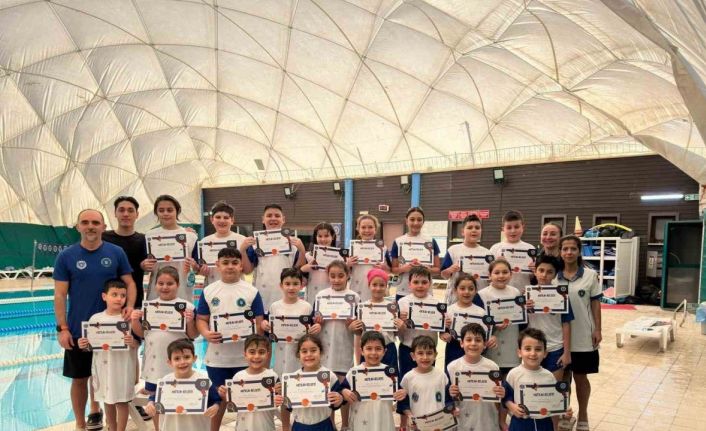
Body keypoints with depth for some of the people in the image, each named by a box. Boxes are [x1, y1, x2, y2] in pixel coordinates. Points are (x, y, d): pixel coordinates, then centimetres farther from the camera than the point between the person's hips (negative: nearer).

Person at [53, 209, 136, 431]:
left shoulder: (116, 252, -4)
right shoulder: (66, 256, -5)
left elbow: (129, 283, 0)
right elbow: (60, 295, -5)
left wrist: (130, 305, -18)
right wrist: (62, 328, -9)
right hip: (78, 329, 0)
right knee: (79, 378, 10)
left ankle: (95, 412, 37)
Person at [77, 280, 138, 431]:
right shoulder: (95, 319, -2)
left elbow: (136, 345, -6)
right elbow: (90, 345, 6)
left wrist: (132, 342, -27)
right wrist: (84, 345, -15)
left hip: (122, 367, -3)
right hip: (103, 366, 3)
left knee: (122, 402, 7)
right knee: (107, 400, 19)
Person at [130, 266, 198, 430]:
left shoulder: (187, 306, -9)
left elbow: (192, 335, -7)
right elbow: (141, 334, 5)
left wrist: (190, 321, -25)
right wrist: (134, 320, -11)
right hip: (154, 363, 4)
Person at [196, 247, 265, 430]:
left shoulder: (251, 291, -1)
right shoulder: (208, 291, 3)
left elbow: (259, 321, 0)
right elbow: (201, 319, 5)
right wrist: (206, 334, -15)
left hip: (245, 357, -1)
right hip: (216, 357, 1)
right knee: (217, 400, 16)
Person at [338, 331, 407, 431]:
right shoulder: (354, 371, -5)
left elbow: (398, 390, 5)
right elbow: (343, 388, 0)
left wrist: (401, 394, -15)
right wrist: (344, 392, -21)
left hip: (383, 423, 1)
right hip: (360, 423, 0)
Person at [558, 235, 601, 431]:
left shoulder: (590, 275, -3)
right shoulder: (553, 275, -1)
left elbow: (596, 304, -1)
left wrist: (597, 329, -4)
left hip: (582, 336, -1)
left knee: (580, 377, 12)